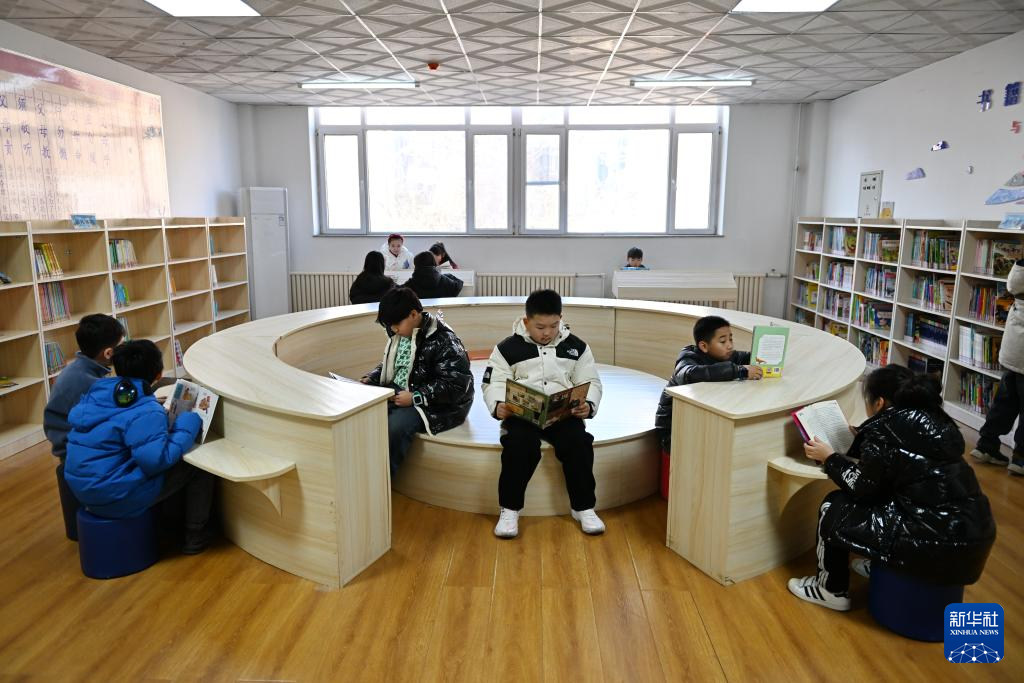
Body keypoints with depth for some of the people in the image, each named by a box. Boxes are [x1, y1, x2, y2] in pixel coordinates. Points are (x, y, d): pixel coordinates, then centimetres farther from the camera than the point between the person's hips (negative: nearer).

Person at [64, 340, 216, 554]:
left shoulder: (97, 390, 0)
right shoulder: (146, 412, -23)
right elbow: (156, 459, -30)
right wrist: (188, 424, -18)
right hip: (115, 499, -9)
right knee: (200, 465, 2)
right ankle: (195, 536, 13)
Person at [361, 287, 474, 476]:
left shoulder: (443, 340, -17)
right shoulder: (399, 333, 7)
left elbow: (456, 384, -21)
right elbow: (389, 366, 24)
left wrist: (415, 397, -23)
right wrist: (370, 378, 4)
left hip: (434, 405, -8)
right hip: (397, 393, 8)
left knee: (394, 426, -33)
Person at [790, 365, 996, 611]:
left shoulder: (884, 427, -12)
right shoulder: (934, 420, 11)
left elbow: (863, 488, -4)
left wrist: (829, 458, 9)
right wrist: (864, 441, 32)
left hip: (940, 546, -9)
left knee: (834, 507, 5)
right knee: (880, 497, 27)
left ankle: (832, 590, 23)